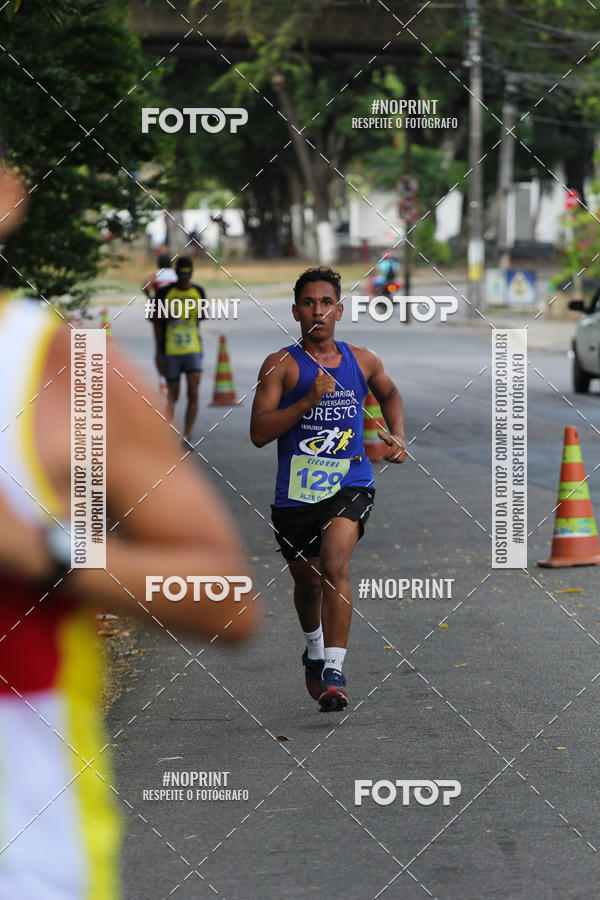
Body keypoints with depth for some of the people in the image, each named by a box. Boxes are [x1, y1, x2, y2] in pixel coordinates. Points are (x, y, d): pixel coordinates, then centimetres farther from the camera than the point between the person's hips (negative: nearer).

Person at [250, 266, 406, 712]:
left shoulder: (363, 361, 6)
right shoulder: (282, 365, -4)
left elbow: (389, 394, 30)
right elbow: (259, 432, -13)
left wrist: (398, 436, 13)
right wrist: (309, 399, -22)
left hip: (350, 484, 0)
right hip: (296, 491, 0)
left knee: (334, 564, -25)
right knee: (307, 581, 16)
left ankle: (334, 669, -26)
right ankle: (314, 650, 47)